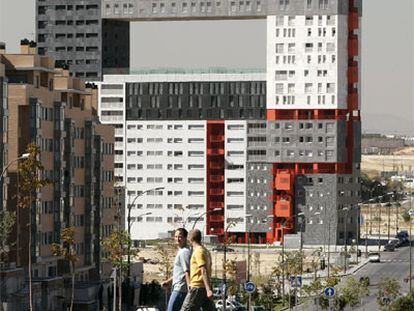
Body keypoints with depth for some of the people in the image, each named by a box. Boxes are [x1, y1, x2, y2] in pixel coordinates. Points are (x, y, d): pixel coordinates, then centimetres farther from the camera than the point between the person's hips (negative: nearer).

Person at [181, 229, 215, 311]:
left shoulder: (198, 252, -11)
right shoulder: (205, 251, 18)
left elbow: (204, 271, -20)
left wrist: (208, 289, -27)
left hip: (197, 288, -9)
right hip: (204, 288, 9)